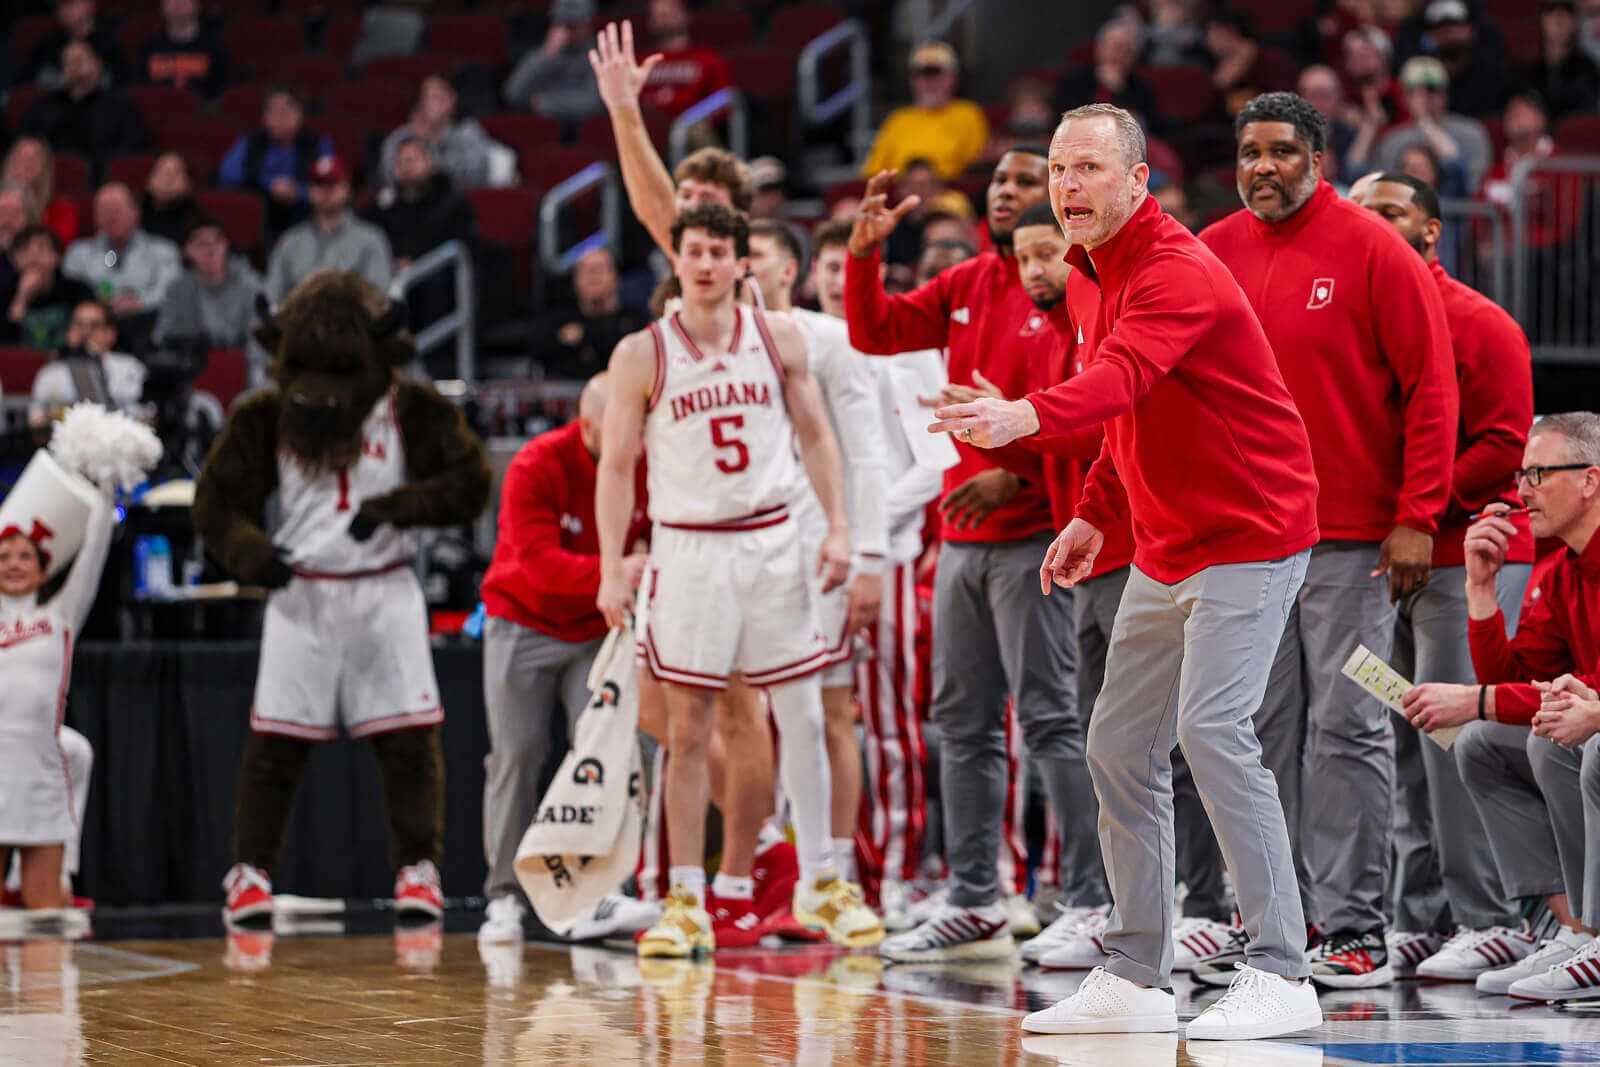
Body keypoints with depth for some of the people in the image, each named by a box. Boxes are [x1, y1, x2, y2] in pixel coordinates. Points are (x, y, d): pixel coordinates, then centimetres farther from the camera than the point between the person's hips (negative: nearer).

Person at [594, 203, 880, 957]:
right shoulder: (642, 356, -3)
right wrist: (611, 569, -6)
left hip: (773, 540, 2)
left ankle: (819, 882, 15)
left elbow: (814, 434, 9)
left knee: (802, 715, 4)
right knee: (687, 728, 0)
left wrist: (838, 527, -1)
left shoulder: (779, 339, 3)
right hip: (689, 547, -2)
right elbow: (616, 465, 0)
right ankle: (687, 902, 4)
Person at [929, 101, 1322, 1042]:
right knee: (1120, 745, 7)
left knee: (1213, 729, -20)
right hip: (1166, 554, 10)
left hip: (1248, 537, -10)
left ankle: (1281, 975, -16)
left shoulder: (1178, 273, -20)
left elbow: (1122, 378, -40)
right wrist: (1096, 515, 12)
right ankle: (1138, 979, 15)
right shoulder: (1089, 281, 10)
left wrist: (1027, 418, -57)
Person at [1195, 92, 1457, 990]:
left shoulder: (1372, 250, -4)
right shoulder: (1214, 252, 8)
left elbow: (1431, 386, -6)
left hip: (1350, 540, -4)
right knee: (1262, 732, 6)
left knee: (1348, 729, -3)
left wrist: (1417, 517, -11)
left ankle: (1355, 925, 1)